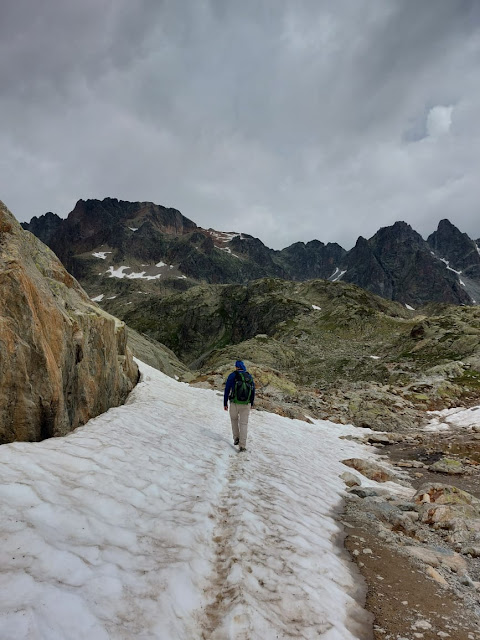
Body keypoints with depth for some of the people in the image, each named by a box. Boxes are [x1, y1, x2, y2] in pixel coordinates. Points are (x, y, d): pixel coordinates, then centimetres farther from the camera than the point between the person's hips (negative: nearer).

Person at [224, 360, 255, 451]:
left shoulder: (232, 375, -2)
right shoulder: (249, 376, 7)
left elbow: (227, 390, -3)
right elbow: (253, 391, 13)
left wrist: (225, 403, 5)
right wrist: (251, 403, 24)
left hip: (234, 403, -1)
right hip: (246, 404, 2)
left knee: (234, 419, 24)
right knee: (244, 424, 7)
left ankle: (236, 438, 23)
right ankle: (242, 445, 0)